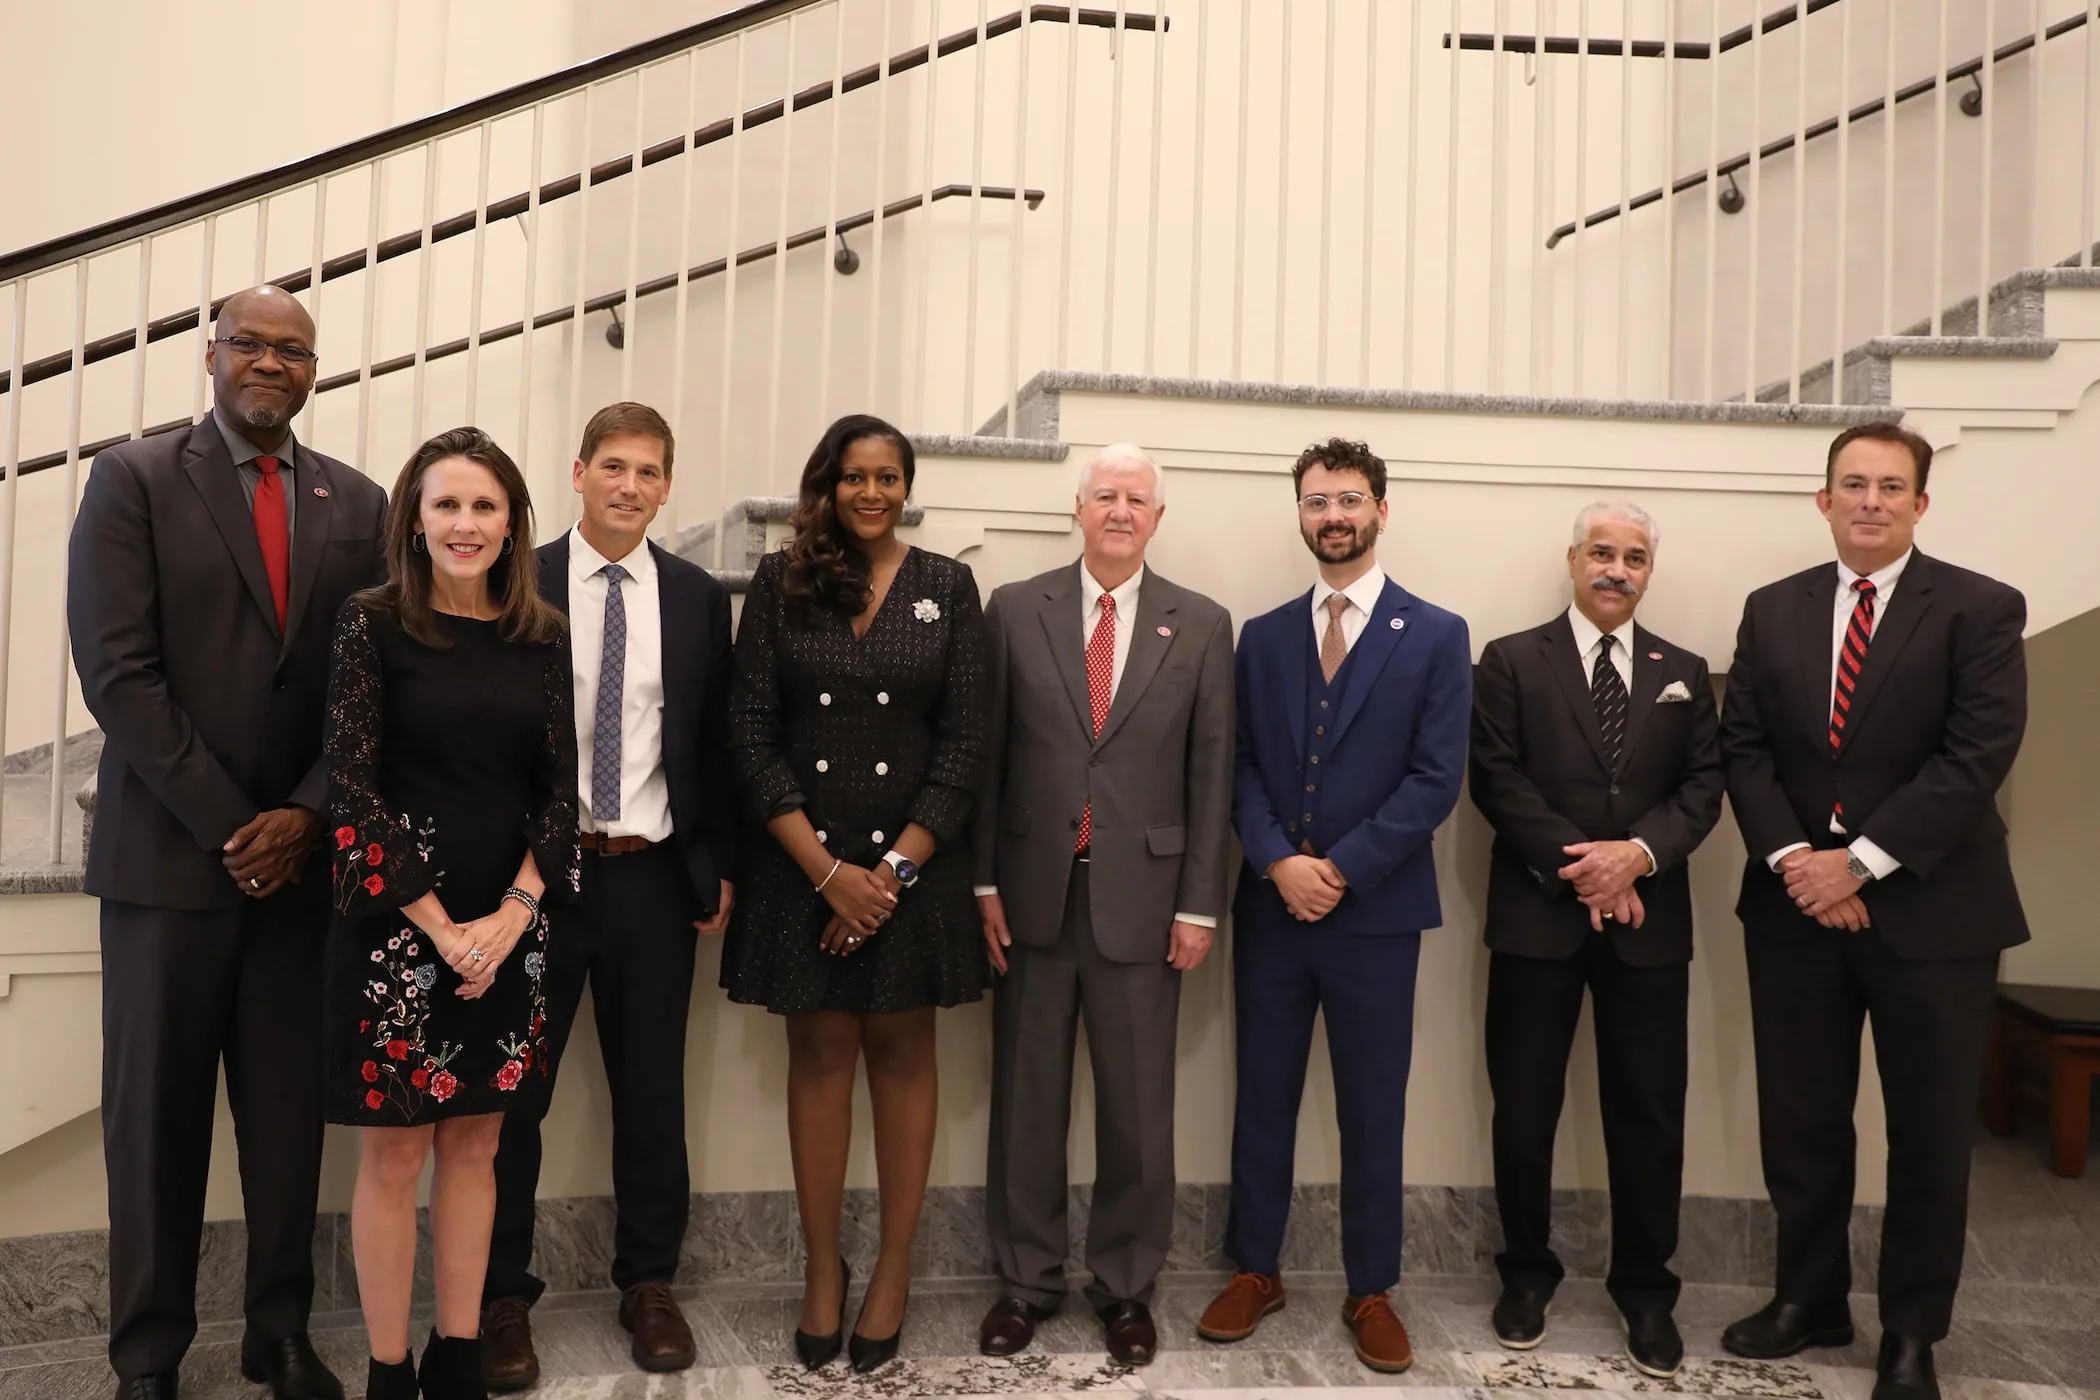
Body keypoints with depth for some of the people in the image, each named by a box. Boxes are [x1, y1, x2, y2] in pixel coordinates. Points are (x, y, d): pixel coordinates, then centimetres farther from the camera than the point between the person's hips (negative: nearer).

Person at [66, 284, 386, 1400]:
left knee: (290, 1110, 7)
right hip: (167, 851, -2)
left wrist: (305, 817, -7)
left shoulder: (358, 505, 10)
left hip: (302, 854, 2)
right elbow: (118, 672, -8)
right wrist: (229, 824, -11)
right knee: (155, 1111, 5)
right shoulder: (133, 479, 1)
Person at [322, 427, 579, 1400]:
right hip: (397, 922, -3)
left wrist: (512, 914, -8)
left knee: (475, 1142, 12)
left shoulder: (543, 636, 5)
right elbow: (351, 788, -9)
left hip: (509, 926, 3)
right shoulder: (374, 623, -5)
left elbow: (560, 785, 4)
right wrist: (440, 926, -12)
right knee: (394, 1151, 6)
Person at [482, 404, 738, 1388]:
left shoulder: (698, 598, 5)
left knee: (652, 1088, 11)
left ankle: (649, 1284, 27)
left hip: (652, 873, 2)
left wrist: (721, 865, 4)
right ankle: (503, 1294, 24)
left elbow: (716, 741, 7)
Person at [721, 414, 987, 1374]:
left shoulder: (947, 587, 2)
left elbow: (963, 742, -2)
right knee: (819, 1053, 8)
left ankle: (894, 1268, 20)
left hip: (913, 858, 0)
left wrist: (895, 867, -11)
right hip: (803, 857, 0)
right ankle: (821, 1268, 21)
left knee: (902, 1053, 8)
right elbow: (750, 734, -3)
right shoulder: (780, 582, 1)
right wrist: (827, 869, -11)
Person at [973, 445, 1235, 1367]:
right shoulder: (1014, 611, 3)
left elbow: (1211, 774, 1)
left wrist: (1199, 906, -2)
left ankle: (1125, 1287, 26)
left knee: (1137, 1109, 8)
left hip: (1143, 898, 0)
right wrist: (982, 883, 0)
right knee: (1026, 1100, 11)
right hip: (1032, 893, 1)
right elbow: (986, 756, 3)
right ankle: (1027, 1280, 27)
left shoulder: (1202, 626, 3)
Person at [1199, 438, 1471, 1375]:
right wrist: (1279, 861, -12)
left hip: (1376, 912, -2)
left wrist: (1341, 869, -14)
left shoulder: (1436, 636, 0)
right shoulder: (1262, 637, 9)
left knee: (1373, 1111, 8)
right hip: (1270, 907, 3)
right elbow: (1241, 768, 4)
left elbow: (1436, 778, -8)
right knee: (1262, 1099, 11)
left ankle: (1372, 1291, 23)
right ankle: (1254, 1271, 26)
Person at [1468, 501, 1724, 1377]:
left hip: (1648, 920, 2)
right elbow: (1496, 779, -6)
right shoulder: (1512, 661, 3)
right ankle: (1527, 1274, 23)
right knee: (1524, 1106, 6)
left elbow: (1702, 788, 4)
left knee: (1649, 1111, 6)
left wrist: (1638, 852, -14)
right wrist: (1576, 867, -14)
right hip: (1537, 914, -2)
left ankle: (1646, 1289, 22)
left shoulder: (1684, 673, 12)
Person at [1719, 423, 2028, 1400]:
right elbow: (1743, 747, 3)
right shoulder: (1773, 611, 7)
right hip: (1796, 905, 3)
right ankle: (1810, 1299, 29)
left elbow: (1977, 757, -14)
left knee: (1929, 1130, 9)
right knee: (1799, 1120, 11)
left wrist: (1861, 861, -17)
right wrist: (1792, 859, -11)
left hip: (1930, 909, -3)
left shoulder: (1981, 610, -5)